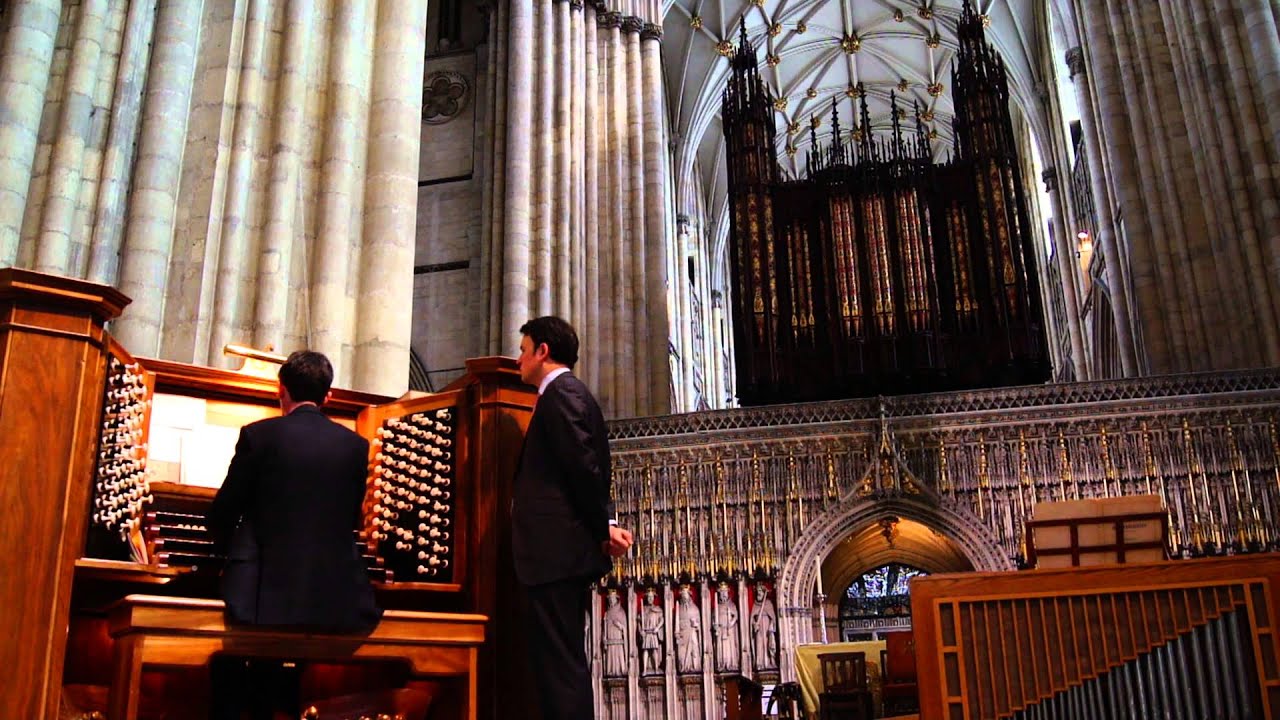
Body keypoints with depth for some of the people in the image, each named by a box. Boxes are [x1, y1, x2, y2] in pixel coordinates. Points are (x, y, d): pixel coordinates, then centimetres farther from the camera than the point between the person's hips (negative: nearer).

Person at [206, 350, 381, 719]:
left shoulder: (258, 435, -3)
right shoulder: (356, 445, 5)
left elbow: (223, 513, 3)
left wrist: (230, 551, 25)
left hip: (269, 593, -3)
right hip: (337, 602, 3)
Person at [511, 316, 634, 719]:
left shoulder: (560, 392, -9)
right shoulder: (568, 393, 22)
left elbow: (584, 467, -17)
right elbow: (585, 469, 17)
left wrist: (604, 528, -9)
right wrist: (601, 528, 9)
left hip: (555, 551, -11)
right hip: (562, 550, 11)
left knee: (559, 664, -10)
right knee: (565, 661, 13)